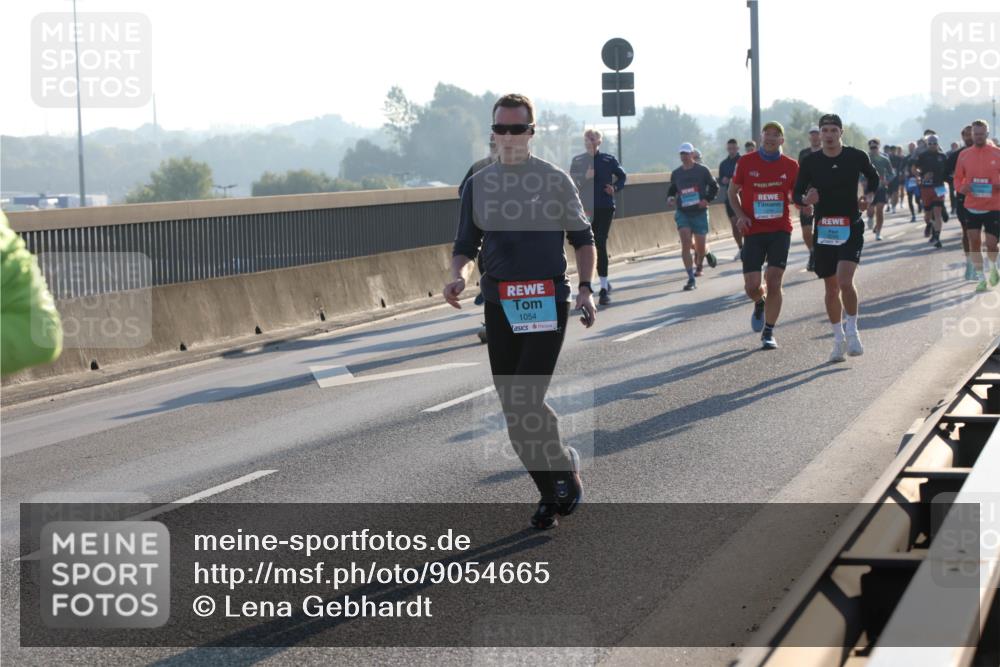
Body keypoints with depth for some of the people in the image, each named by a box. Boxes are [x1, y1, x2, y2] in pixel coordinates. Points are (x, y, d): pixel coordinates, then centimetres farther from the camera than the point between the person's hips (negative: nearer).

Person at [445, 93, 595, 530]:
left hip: (547, 302, -4)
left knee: (526, 400, -15)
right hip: (499, 305, 4)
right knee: (513, 410, 4)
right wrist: (458, 276, -8)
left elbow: (582, 238, 10)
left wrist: (585, 288, -2)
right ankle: (551, 493, 17)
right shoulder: (477, 185, 9)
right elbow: (465, 246, 13)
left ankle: (564, 467, 8)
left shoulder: (555, 180, 1)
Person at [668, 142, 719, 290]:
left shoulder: (702, 170, -4)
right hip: (683, 213, 1)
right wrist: (670, 197, -3)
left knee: (700, 247, 6)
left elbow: (714, 187, 3)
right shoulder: (676, 173, 4)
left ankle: (699, 264, 44)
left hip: (700, 213, -1)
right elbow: (672, 189, 18)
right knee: (685, 243, -16)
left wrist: (707, 199, -13)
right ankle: (691, 279, -14)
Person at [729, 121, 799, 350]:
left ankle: (768, 333, 4)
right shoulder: (746, 162, 0)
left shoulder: (790, 165, 3)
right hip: (753, 230, 0)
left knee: (774, 282, -8)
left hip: (780, 230, 0)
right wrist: (741, 215, -6)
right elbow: (733, 192, 11)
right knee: (752, 285, -3)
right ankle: (760, 304, 35)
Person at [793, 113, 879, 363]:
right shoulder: (810, 163, 0)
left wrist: (869, 196, 0)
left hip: (851, 227, -2)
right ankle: (839, 339, 21)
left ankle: (852, 332, -2)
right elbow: (797, 194, 6)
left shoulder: (856, 157, -1)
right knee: (831, 288, 7)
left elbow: (873, 178, 18)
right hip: (824, 229, 2)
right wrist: (806, 199, -16)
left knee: (845, 281, -20)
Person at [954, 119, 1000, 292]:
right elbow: (958, 179, 9)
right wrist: (962, 188, -13)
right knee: (974, 241, -1)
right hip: (972, 206, 2)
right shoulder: (964, 155, 4)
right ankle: (981, 278, 12)